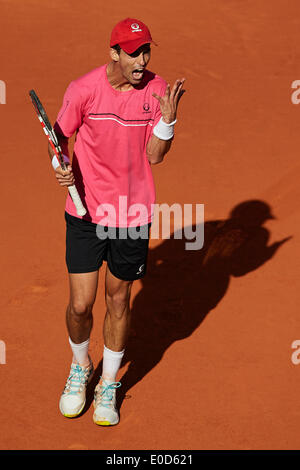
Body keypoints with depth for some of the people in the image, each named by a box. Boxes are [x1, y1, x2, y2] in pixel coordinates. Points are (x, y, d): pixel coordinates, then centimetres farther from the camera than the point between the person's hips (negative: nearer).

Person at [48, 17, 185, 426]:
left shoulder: (157, 90, -4)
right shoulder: (84, 89, -10)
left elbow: (154, 156, -5)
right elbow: (60, 135, 3)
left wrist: (168, 118, -20)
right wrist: (59, 165, -17)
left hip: (133, 215, 2)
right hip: (86, 211, -1)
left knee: (118, 301, 12)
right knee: (81, 304, -1)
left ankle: (108, 384, 33)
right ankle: (80, 367, 32)